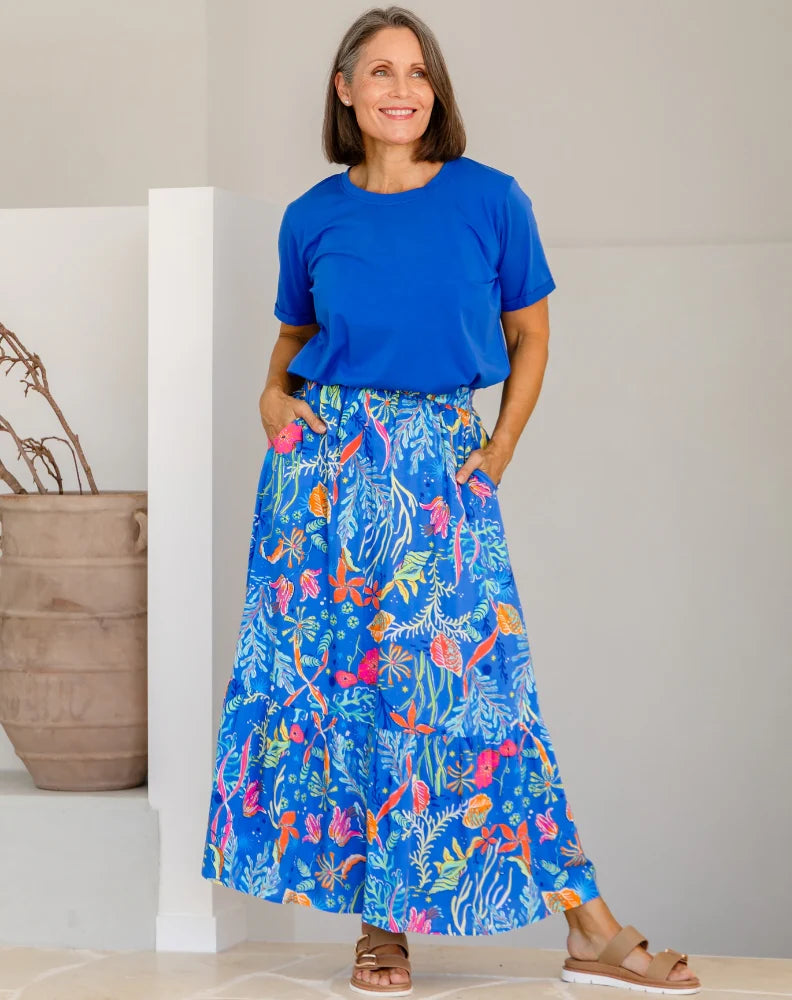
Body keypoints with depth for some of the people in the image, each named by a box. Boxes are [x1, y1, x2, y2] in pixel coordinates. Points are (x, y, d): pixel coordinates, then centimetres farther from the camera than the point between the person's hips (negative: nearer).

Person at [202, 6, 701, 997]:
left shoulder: (492, 201, 0)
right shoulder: (312, 218, 4)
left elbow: (530, 338, 8)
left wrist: (500, 449, -1)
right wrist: (274, 392, 1)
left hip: (445, 463, -1)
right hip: (327, 460, 2)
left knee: (474, 681, -6)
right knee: (338, 679, 1)